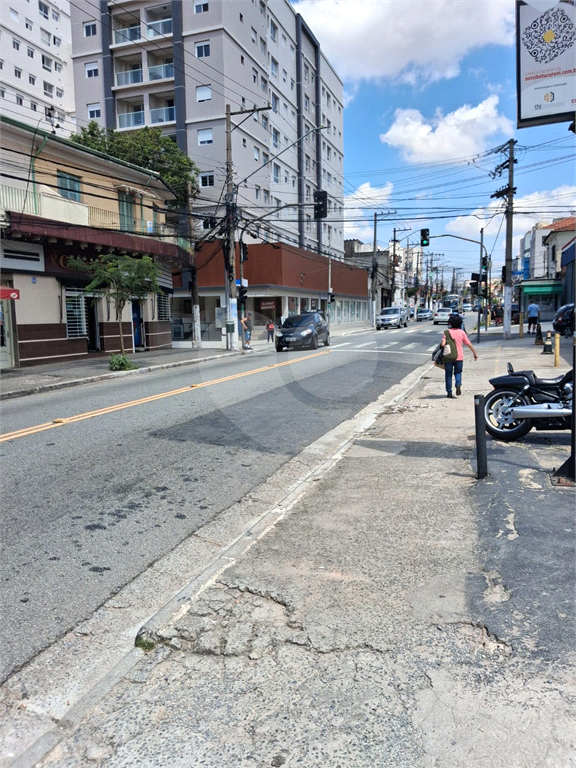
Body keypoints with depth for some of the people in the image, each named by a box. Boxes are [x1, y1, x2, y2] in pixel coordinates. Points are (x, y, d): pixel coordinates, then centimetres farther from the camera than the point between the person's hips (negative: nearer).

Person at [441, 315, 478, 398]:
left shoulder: (447, 332, 0)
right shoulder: (461, 332, 4)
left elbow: (443, 343, -14)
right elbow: (469, 344, 6)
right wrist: (475, 353, 14)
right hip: (459, 357, 1)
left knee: (448, 374, 9)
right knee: (458, 372, 17)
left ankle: (449, 392, 8)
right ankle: (458, 385, -11)